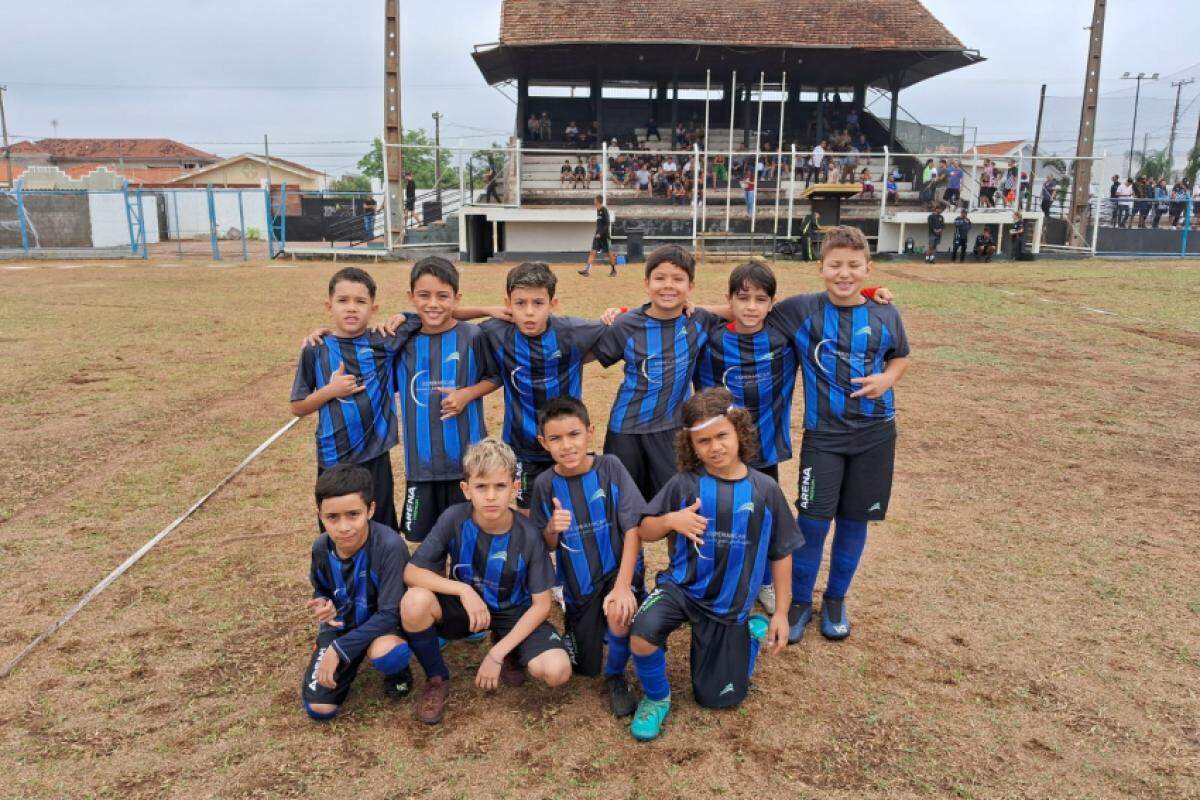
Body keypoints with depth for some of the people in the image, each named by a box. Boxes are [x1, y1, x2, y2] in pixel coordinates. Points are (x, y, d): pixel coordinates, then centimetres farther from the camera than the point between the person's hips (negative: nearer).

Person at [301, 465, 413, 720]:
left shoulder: (389, 546, -31)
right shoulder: (321, 547, -13)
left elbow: (389, 613, -27)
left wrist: (338, 649, -29)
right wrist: (322, 604, -16)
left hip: (383, 622, -4)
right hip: (341, 624, 5)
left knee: (384, 652, -39)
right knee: (319, 708, -9)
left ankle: (399, 673, -1)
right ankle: (353, 660, 21)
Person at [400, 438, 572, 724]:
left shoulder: (528, 535, -21)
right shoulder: (454, 519, -20)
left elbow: (541, 604, -15)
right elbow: (412, 571, -18)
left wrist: (497, 653, -20)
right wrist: (463, 590, -32)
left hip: (514, 613, 0)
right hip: (465, 605, 1)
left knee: (557, 671, -27)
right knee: (414, 602, -33)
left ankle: (507, 652, 10)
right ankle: (437, 679, -3)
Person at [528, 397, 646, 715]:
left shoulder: (610, 467, -15)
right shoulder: (545, 484, -9)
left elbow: (633, 528, -17)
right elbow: (545, 546, 0)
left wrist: (623, 585, -26)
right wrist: (552, 529, -25)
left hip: (618, 569, -3)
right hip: (578, 582, 3)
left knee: (619, 614, -35)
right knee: (584, 667, 11)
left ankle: (616, 676, -3)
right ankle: (598, 626, 45)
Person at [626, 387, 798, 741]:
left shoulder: (765, 490, -7)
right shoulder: (684, 485, -9)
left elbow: (781, 553, 2)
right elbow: (644, 532, 0)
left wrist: (781, 612, 3)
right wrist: (670, 520, -22)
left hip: (730, 604, 1)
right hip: (681, 586, 0)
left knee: (718, 698, 10)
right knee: (641, 637, -32)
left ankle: (754, 632, 37)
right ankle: (656, 698, 1)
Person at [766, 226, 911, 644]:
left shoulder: (885, 316, -2)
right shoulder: (802, 309, -8)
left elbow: (901, 357, 15)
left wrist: (888, 378, -6)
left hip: (875, 433, 2)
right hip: (823, 434, -2)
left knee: (855, 519, 11)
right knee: (813, 520, 0)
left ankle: (836, 599, 32)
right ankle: (799, 601, 22)